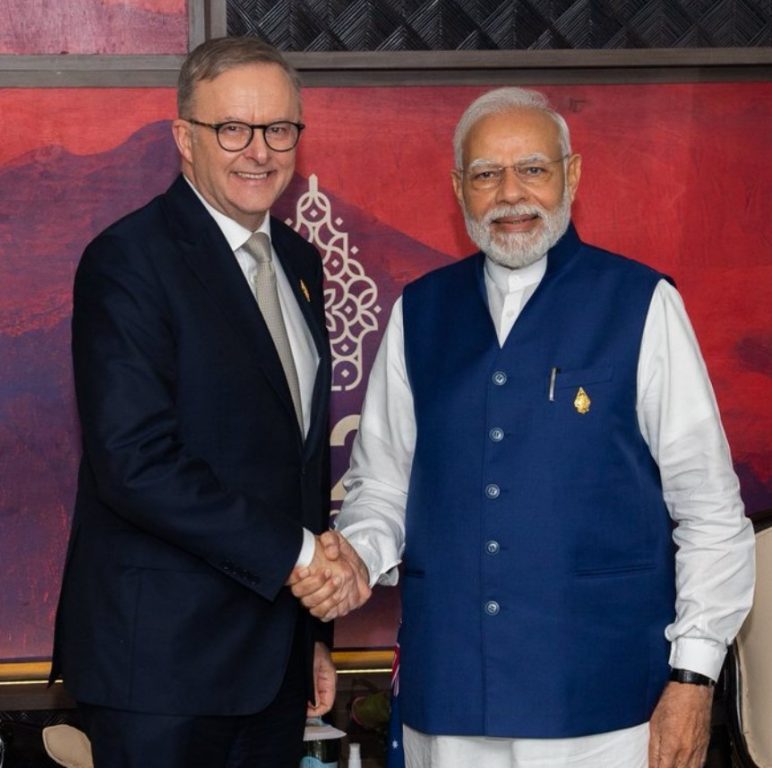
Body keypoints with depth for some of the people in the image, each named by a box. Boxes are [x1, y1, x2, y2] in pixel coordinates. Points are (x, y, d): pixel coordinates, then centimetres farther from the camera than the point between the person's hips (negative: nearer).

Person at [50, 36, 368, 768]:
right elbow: (136, 462, -21)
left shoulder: (297, 262, 13)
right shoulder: (128, 260, -12)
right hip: (163, 656, -7)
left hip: (275, 654, 7)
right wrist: (293, 553, -17)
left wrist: (314, 629, 18)